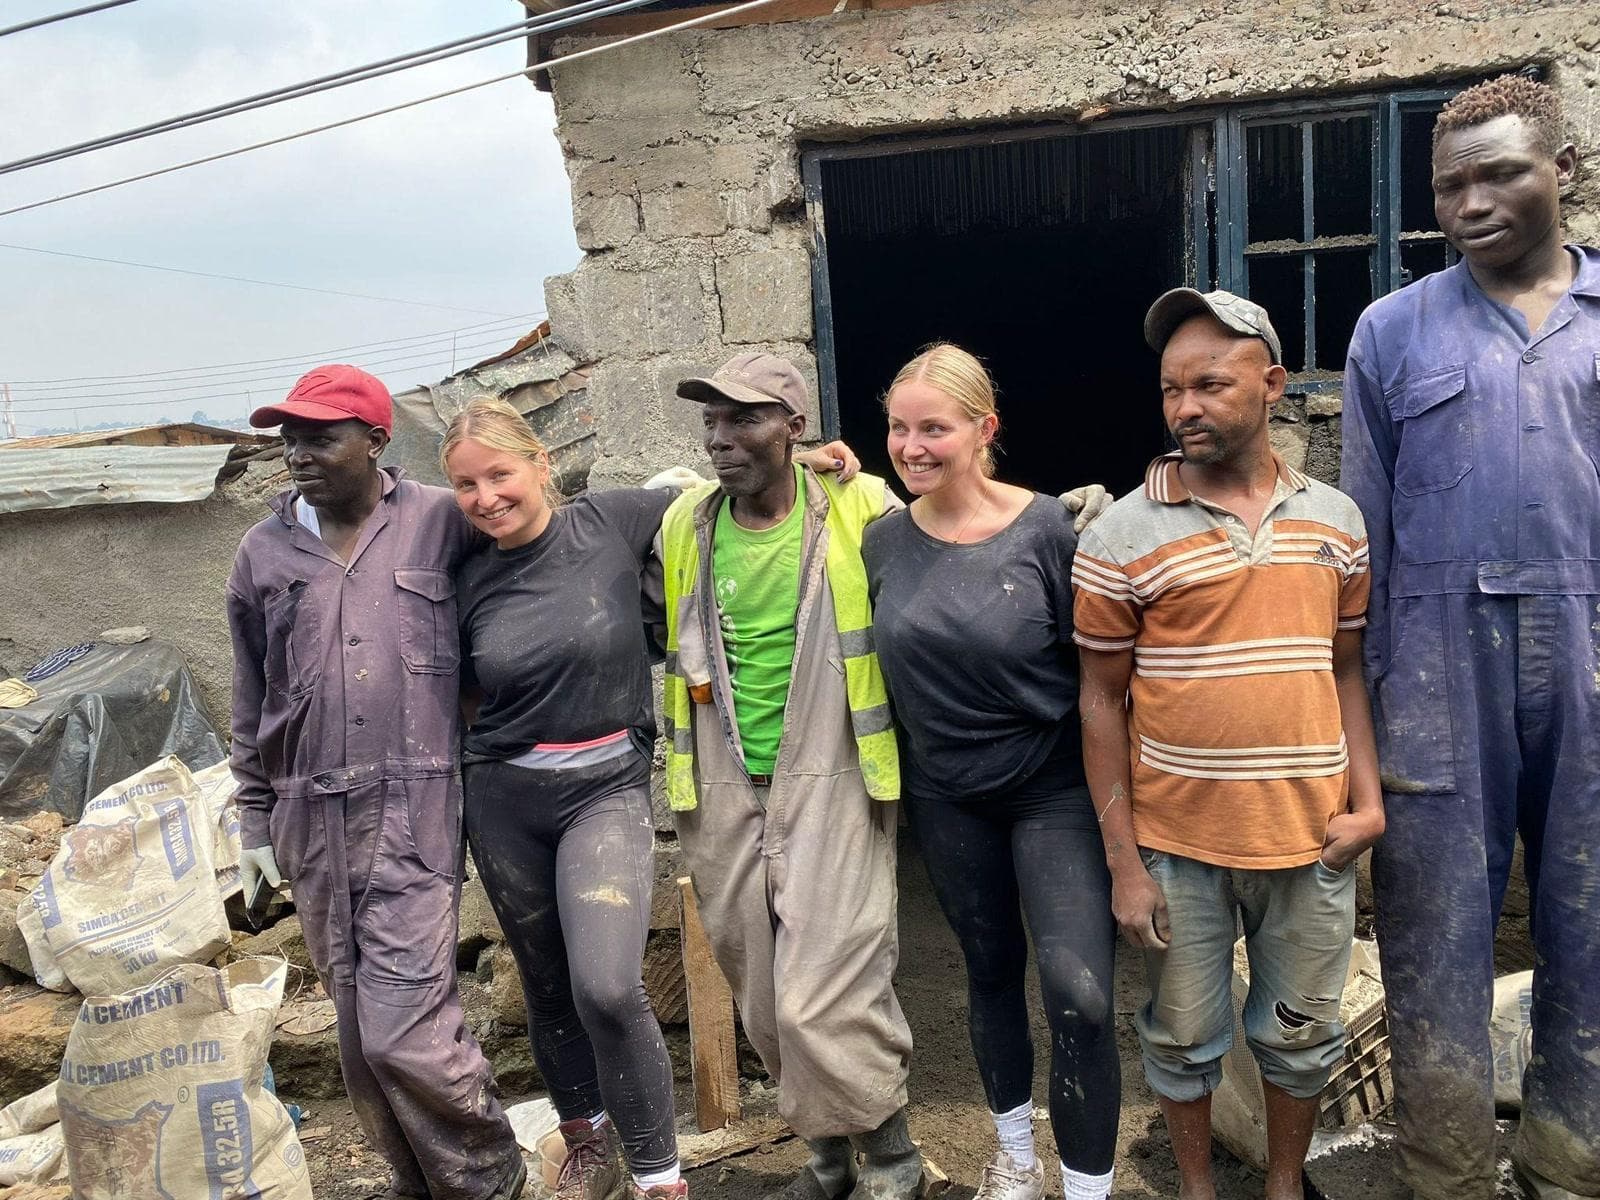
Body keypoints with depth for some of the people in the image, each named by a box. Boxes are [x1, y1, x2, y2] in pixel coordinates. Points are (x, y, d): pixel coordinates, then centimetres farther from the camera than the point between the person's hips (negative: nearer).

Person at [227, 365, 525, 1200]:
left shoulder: (440, 523, -2)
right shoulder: (263, 551, 8)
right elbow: (252, 702, 14)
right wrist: (255, 821, 15)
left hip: (415, 815, -4)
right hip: (313, 820, 4)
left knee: (403, 1033, -8)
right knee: (361, 1035, 12)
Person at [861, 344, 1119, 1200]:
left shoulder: (1048, 529, -14)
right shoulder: (882, 541, -4)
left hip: (1055, 786, -4)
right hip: (947, 798, 4)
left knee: (1079, 995, -12)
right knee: (990, 970, 19)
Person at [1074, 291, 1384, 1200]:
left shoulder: (1336, 520, 3)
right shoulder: (1123, 537, -8)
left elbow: (1347, 667, 11)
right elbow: (1102, 701, -5)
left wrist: (1368, 795, -2)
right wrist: (1123, 860, -7)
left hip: (1311, 837, 3)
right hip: (1179, 841, -2)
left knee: (1301, 1035, 18)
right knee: (1185, 1038, 14)